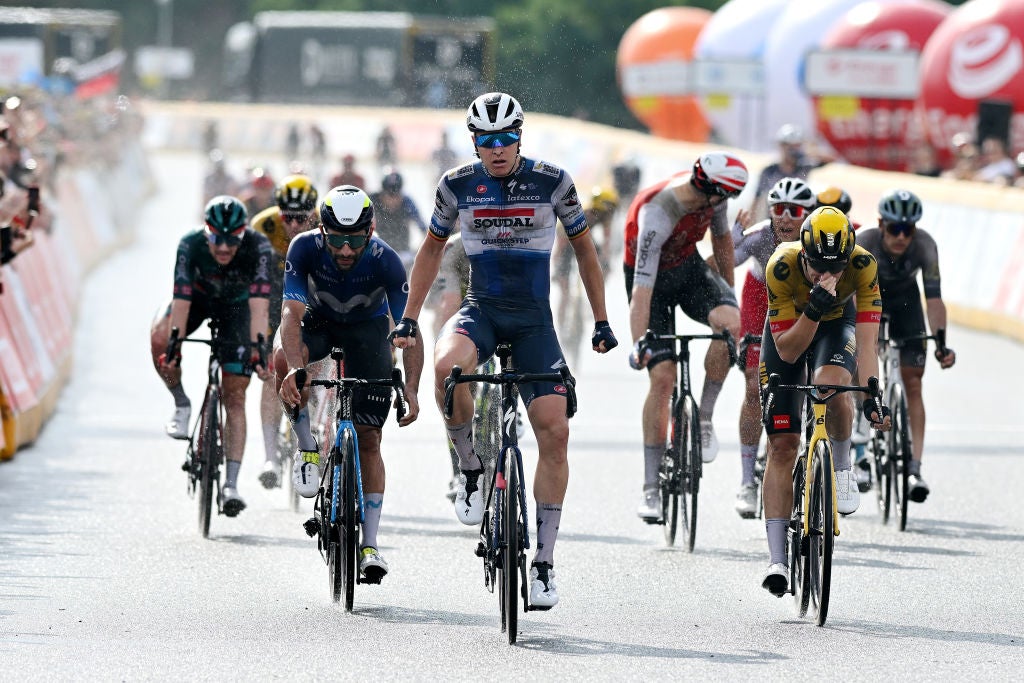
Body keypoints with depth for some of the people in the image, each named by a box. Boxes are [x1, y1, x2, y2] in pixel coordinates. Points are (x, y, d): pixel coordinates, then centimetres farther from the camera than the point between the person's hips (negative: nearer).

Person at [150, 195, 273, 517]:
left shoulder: (258, 248, -34)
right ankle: (181, 404, -5)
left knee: (234, 396, -9)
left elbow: (259, 304, -40)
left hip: (236, 306, -1)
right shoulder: (190, 246, -32)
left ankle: (232, 482, -9)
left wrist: (258, 351, -49)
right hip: (198, 297, 1)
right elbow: (181, 300, -36)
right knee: (159, 338, -30)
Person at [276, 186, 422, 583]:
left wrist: (411, 390, -45)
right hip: (317, 321, 1)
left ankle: (369, 546, -1)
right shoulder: (305, 248, -32)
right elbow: (292, 313, -38)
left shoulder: (385, 261, -32)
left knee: (368, 439, -6)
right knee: (284, 361, -35)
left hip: (367, 327, -1)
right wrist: (294, 369, -54)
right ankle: (308, 449, -12)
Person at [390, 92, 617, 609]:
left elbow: (582, 245, 8)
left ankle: (544, 560, -1)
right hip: (481, 311, 0)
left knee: (554, 432, -12)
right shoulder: (457, 185, -3)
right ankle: (470, 468, -11)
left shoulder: (551, 181, -5)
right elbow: (432, 247, 13)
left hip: (534, 319, 0)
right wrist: (408, 319, 8)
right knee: (448, 366, -36)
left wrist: (601, 321, 9)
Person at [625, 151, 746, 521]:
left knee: (732, 323, -28)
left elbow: (721, 237, 6)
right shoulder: (656, 216, -36)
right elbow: (642, 289, -38)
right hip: (653, 280, -5)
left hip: (690, 268, 5)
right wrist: (639, 345, -45)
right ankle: (651, 488, -6)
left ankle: (704, 418, -9)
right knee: (663, 378, -15)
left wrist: (728, 292, 15)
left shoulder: (711, 195, -17)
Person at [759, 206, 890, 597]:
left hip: (837, 324, 0)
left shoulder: (863, 266, -33)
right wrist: (814, 310, -46)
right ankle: (777, 560, -7)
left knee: (830, 385, -36)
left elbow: (866, 343, -35)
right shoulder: (782, 266, -35)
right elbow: (787, 351, -31)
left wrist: (872, 396, -47)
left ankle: (842, 468, -7)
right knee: (782, 445, -9)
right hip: (789, 330, 0)